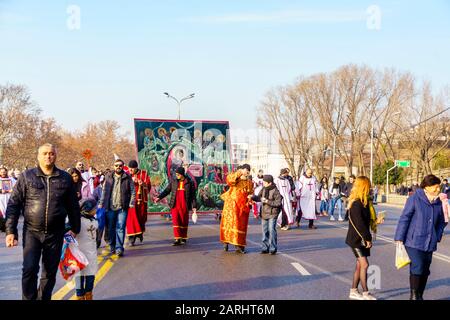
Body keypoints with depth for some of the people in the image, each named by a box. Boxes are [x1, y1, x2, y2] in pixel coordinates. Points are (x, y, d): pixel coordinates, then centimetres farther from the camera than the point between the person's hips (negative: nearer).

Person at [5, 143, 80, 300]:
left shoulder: (65, 178, 4)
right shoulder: (26, 176, 0)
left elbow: (73, 206, 12)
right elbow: (14, 204, 0)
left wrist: (75, 228, 14)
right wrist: (11, 231, -6)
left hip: (55, 233, 2)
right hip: (32, 231, -1)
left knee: (50, 272, 10)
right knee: (29, 269, -11)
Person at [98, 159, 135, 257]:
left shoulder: (127, 177, 4)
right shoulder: (109, 177, 10)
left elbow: (133, 191, 3)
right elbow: (104, 191, 12)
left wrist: (131, 203, -8)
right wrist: (101, 203, 5)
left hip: (122, 208, -2)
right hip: (110, 207, 2)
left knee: (120, 228, -7)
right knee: (111, 228, 10)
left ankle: (119, 248, -6)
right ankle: (112, 246, 25)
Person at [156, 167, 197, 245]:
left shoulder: (189, 183, 1)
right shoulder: (173, 182, 7)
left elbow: (193, 195, 2)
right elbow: (166, 190, 7)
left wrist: (194, 206, -2)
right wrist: (159, 197, -7)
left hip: (184, 206, -1)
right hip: (175, 206, 1)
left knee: (184, 222, 6)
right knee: (176, 222, -8)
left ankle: (184, 238, 20)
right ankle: (177, 239, -10)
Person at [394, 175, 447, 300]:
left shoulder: (438, 202, 6)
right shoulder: (415, 199, -10)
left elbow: (441, 222, 19)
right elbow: (404, 218, -9)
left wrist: (437, 237, 8)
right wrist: (399, 238, -11)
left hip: (429, 243, 6)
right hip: (414, 241, -5)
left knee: (425, 271, 10)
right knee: (417, 267, -15)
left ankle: (419, 296, 23)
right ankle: (413, 296, 0)